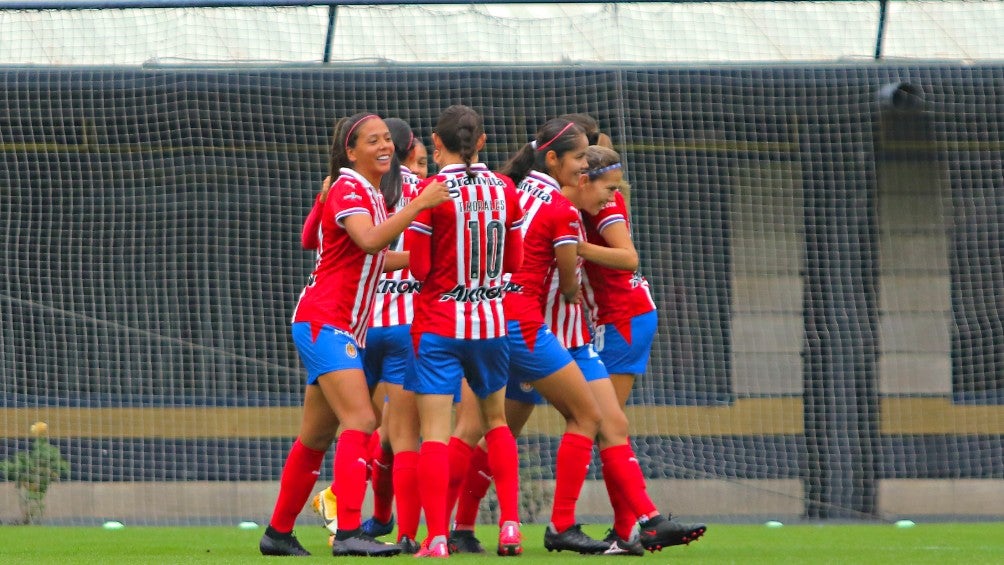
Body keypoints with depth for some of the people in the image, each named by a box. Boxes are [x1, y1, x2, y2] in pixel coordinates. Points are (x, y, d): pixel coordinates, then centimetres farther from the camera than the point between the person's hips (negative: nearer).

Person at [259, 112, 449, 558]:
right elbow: (370, 240, -33)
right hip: (324, 323, -10)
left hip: (343, 330, 10)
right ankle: (348, 532, -27)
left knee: (317, 436, 14)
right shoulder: (348, 191, -13)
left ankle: (278, 533, 22)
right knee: (360, 421, -20)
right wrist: (419, 204, -39)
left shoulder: (370, 194, 17)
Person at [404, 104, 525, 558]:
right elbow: (514, 262, 9)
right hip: (491, 320, 4)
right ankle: (510, 527, 13)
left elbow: (418, 268, -12)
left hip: (439, 323, -4)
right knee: (496, 420, 21)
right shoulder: (505, 190, 1)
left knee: (434, 432, -4)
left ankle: (436, 538, -12)